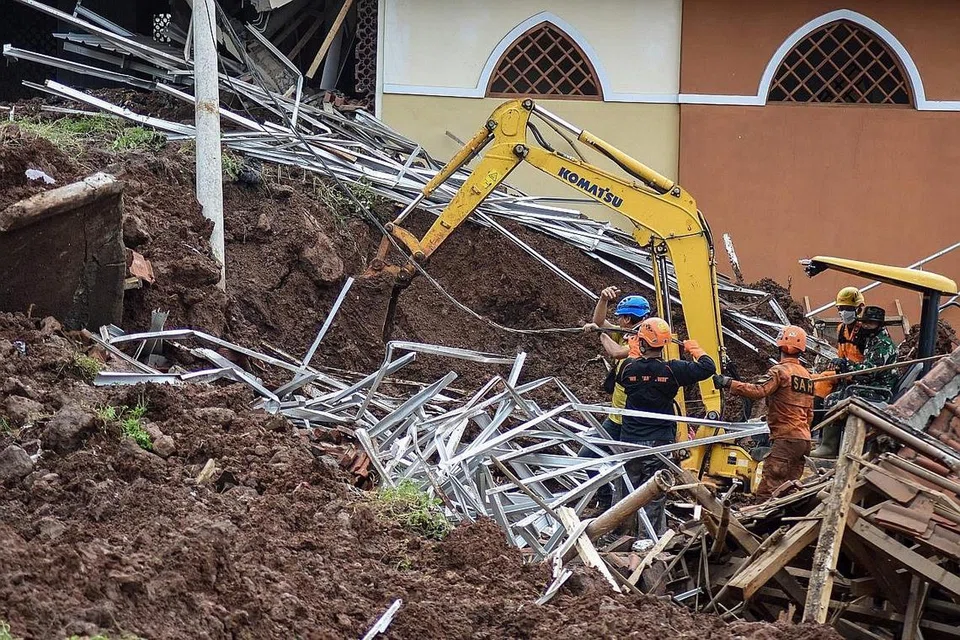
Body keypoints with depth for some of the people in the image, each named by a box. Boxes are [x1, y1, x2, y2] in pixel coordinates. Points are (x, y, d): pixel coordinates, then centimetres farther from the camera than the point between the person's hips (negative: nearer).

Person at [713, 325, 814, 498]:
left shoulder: (779, 371, -7)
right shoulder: (807, 375, 19)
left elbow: (758, 391, -24)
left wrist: (729, 384, -21)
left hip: (786, 439, -9)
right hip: (805, 439, 9)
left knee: (767, 490, -13)